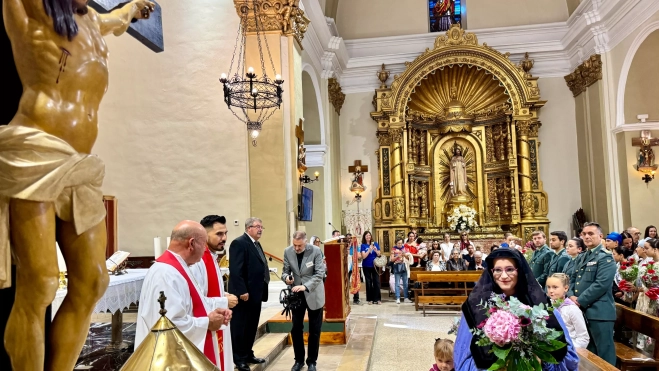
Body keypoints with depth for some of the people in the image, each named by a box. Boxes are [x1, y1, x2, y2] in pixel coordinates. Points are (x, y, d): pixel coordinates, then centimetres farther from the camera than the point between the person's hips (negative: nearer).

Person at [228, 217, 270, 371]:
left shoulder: (257, 244, 16)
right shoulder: (239, 243, -14)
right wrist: (242, 291, -24)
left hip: (255, 293, 9)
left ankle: (248, 355, 28)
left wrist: (262, 291, 13)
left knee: (252, 326, 17)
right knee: (240, 327, 2)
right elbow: (235, 270, -21)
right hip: (244, 294, -9)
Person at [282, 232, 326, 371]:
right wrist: (286, 277, -23)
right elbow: (285, 270, 2)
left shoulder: (316, 251, -16)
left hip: (313, 294, -3)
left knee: (314, 330, 6)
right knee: (296, 329, 7)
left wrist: (305, 286, -32)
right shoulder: (287, 251, -6)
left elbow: (320, 273, -19)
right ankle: (299, 360, 24)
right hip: (296, 294, 3)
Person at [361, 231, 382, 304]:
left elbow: (379, 254, 3)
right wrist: (370, 249, -21)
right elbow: (363, 256, -12)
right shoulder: (363, 245, -3)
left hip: (375, 265, 1)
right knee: (369, 282, 4)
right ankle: (370, 299, 10)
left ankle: (377, 299, 2)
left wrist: (376, 250, -17)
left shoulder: (375, 244, 4)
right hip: (366, 266, -1)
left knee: (376, 282, -2)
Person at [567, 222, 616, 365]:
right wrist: (571, 296, -4)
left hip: (599, 312, -8)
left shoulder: (605, 257, -9)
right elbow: (573, 279, 16)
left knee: (603, 351, 1)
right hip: (582, 311, 8)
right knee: (587, 350, 17)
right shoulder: (581, 258, 17)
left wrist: (580, 301, -17)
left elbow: (601, 284, -19)